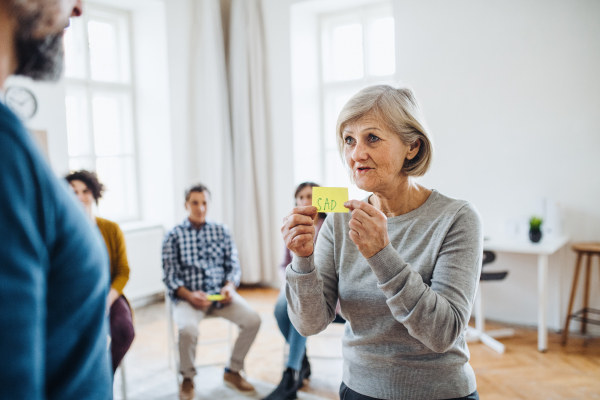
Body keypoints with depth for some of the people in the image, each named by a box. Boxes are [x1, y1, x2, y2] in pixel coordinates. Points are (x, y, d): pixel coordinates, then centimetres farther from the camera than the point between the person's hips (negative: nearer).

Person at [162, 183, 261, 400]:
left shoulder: (221, 231, 11)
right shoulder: (173, 236, 2)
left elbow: (233, 266, 9)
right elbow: (170, 277, -2)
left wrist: (230, 286, -11)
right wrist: (189, 295, -19)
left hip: (221, 294, 3)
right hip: (188, 296, -2)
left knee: (253, 320, -20)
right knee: (188, 329, -33)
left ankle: (233, 372, 4)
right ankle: (187, 379, -1)